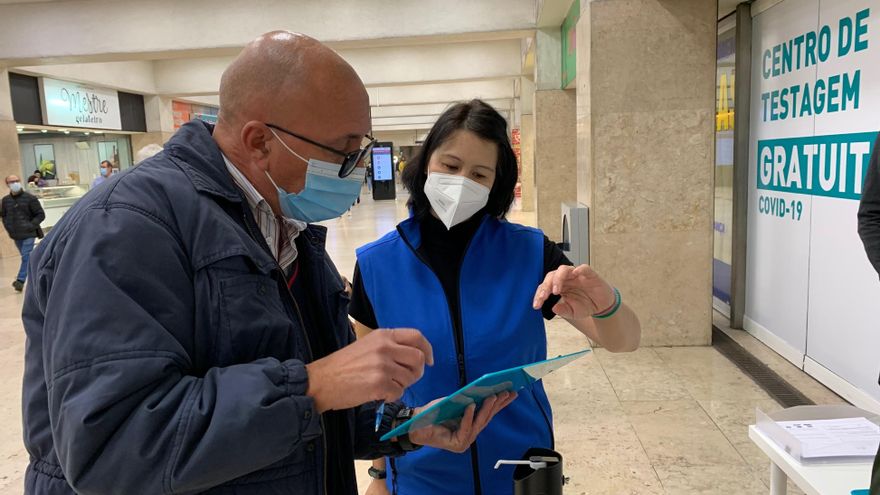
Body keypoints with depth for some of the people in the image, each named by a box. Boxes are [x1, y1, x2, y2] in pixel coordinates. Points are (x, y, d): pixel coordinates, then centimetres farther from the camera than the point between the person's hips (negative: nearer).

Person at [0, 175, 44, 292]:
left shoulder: (30, 198, -8)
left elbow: (41, 215, -6)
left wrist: (30, 226, -15)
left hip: (29, 234, -5)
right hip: (16, 235, 5)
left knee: (26, 257, -11)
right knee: (27, 257, 14)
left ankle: (20, 280, -10)